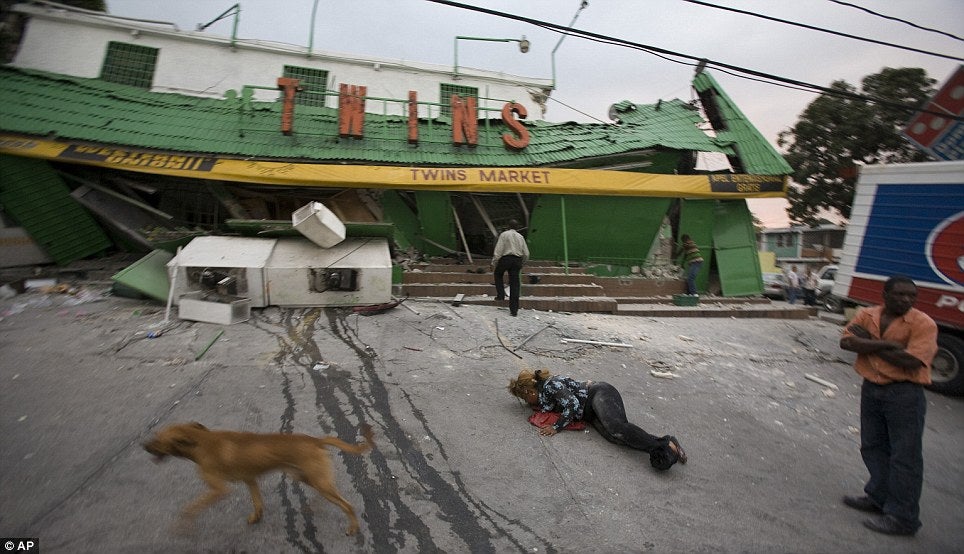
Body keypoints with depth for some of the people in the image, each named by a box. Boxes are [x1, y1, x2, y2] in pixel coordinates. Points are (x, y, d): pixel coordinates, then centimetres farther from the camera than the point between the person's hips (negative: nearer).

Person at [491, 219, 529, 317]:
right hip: (517, 260, 4)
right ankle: (514, 310, 4)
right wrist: (522, 264, 26)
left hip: (506, 258, -3)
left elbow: (499, 250, -7)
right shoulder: (520, 237, 14)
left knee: (498, 274, 26)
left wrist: (494, 262, -2)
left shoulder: (504, 234, 1)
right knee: (514, 284, 4)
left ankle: (500, 294, 12)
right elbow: (526, 253, 14)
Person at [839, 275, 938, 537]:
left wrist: (870, 342, -13)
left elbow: (911, 362, -22)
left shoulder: (923, 324, -12)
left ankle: (902, 518, 15)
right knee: (873, 447, 18)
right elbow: (846, 342, -12)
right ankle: (879, 497, 37)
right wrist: (887, 344, -21)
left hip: (905, 394, -5)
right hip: (871, 388, 6)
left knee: (905, 456, 3)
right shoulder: (866, 315, 1)